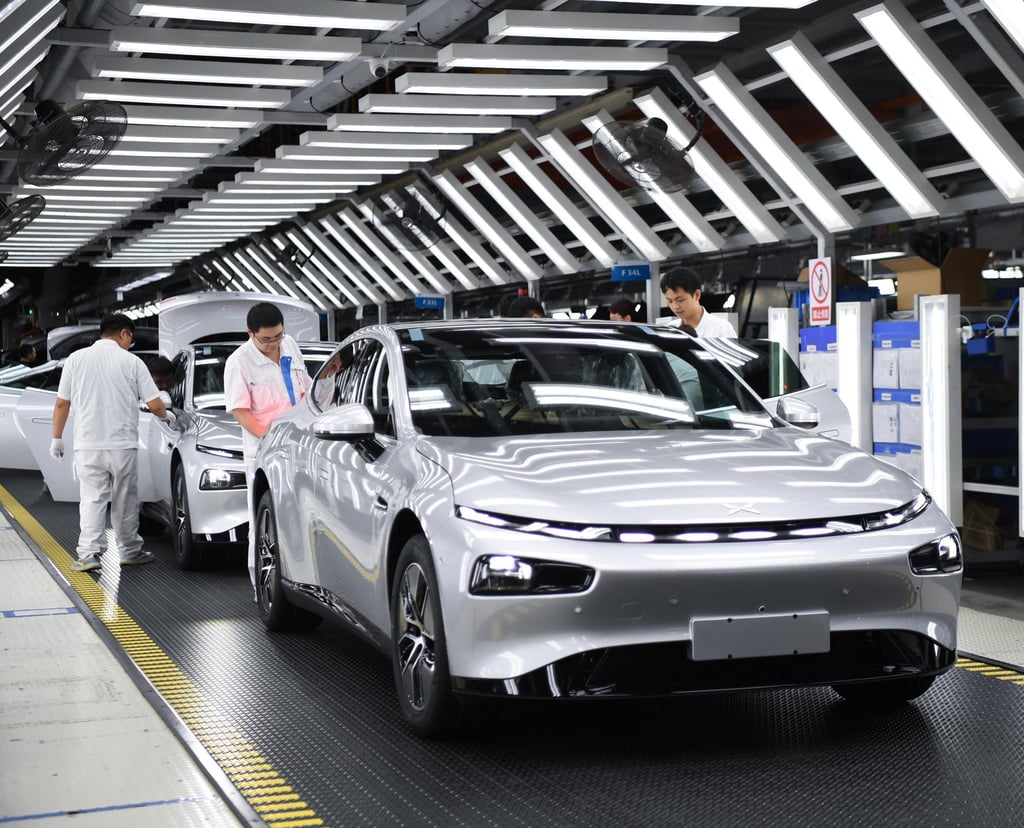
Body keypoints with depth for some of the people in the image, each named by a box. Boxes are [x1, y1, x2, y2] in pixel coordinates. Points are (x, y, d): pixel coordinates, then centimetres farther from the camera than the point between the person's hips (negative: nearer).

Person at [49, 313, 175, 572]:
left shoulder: (77, 359, 2)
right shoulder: (131, 361, -2)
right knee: (125, 501, 11)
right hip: (123, 444, -1)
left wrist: (57, 438, 13)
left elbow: (62, 403, 3)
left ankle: (89, 553, -9)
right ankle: (130, 550, 20)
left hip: (87, 445, 1)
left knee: (91, 499, 3)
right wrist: (167, 416, 19)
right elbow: (155, 405, -3)